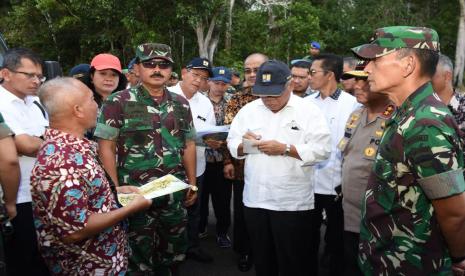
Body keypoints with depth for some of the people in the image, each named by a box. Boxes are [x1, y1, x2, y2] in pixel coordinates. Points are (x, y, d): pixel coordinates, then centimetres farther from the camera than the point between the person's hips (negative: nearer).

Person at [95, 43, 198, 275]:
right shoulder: (118, 103, -7)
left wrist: (192, 184, 11)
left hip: (175, 194, 5)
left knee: (175, 252, 19)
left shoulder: (181, 104, 6)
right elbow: (106, 148, -7)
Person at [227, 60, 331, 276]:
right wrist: (244, 144, -14)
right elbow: (232, 144, 8)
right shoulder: (248, 110, 7)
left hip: (293, 202, -4)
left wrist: (284, 149, -20)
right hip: (255, 199, 4)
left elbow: (322, 150, -13)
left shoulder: (309, 111, -5)